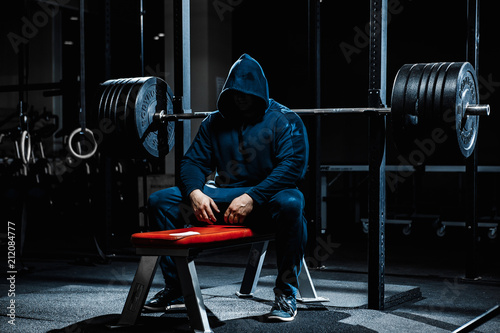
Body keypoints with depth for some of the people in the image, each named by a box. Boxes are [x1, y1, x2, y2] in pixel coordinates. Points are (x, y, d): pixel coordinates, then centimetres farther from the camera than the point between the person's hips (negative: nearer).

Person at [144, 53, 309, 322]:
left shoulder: (284, 120, -3)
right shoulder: (214, 123, 12)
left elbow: (293, 166, -17)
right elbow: (193, 161, 9)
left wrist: (252, 197, -28)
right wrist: (195, 192, -16)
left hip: (266, 201, -4)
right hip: (223, 199, 5)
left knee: (290, 203, -40)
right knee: (160, 201, -10)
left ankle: (286, 292, -23)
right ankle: (175, 289, -3)